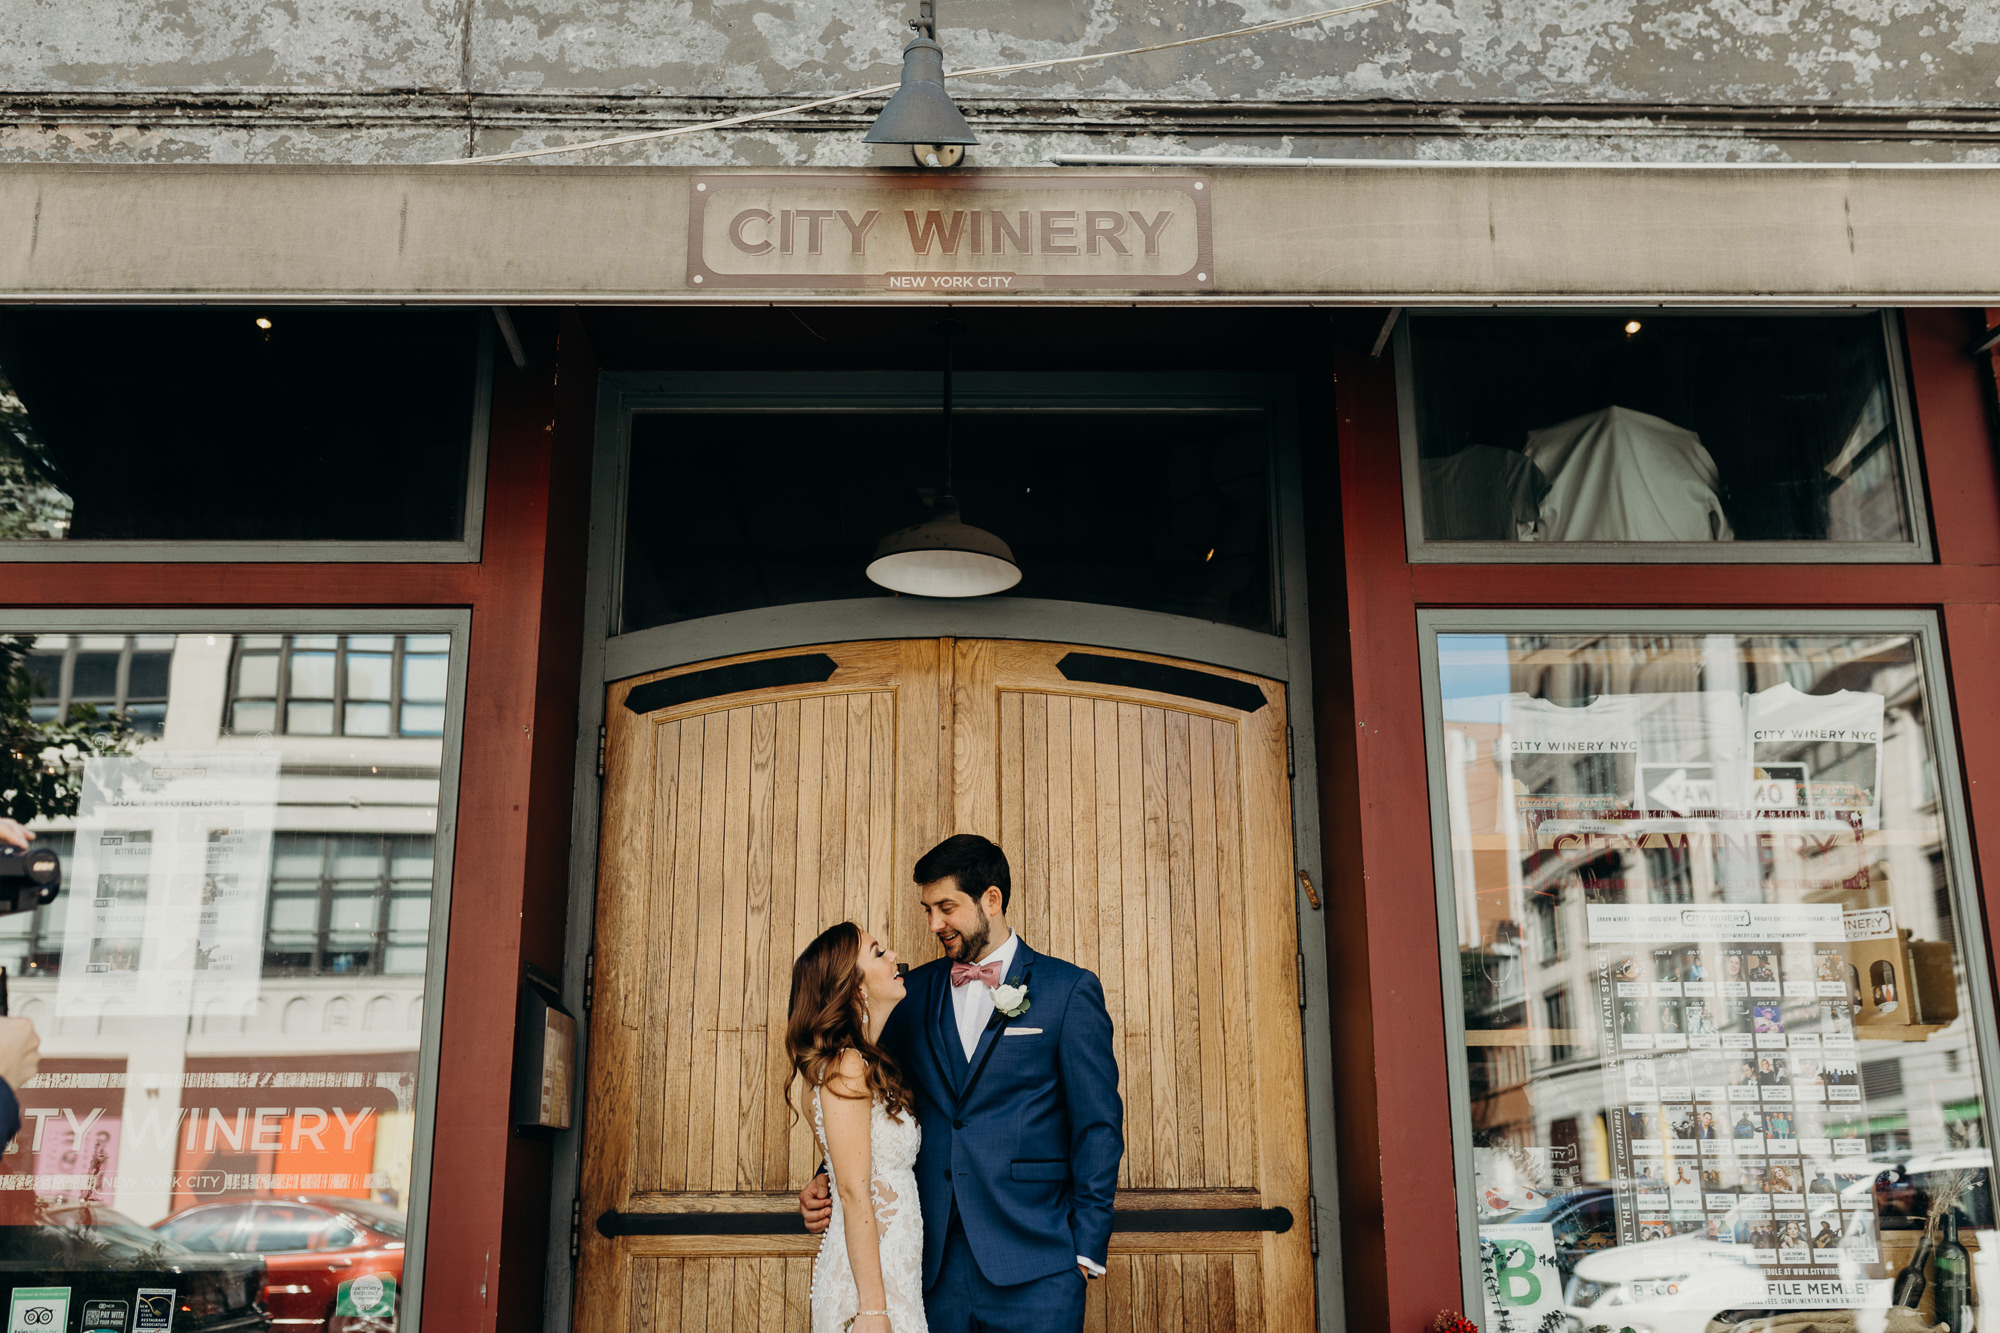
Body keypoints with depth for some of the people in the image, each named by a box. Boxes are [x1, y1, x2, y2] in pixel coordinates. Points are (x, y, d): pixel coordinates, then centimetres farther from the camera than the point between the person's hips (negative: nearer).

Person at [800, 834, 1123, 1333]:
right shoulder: (914, 991, 10)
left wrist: (1087, 1249, -6)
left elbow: (1099, 1126, -2)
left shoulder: (1070, 990, -1)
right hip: (934, 1268, 3)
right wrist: (833, 1180, -2)